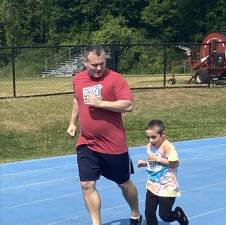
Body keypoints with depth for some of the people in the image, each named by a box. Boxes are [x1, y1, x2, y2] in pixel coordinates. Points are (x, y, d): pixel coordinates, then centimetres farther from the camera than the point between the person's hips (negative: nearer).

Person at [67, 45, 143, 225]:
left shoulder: (115, 78, -12)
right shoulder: (77, 80, 5)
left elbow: (128, 105, -20)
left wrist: (101, 103, -25)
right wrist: (72, 122, 21)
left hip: (114, 145, -4)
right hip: (86, 145, 4)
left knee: (124, 184, 13)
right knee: (87, 185, -3)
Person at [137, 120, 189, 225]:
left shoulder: (167, 146, -19)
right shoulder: (149, 146, 3)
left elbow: (174, 163, -25)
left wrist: (157, 159, -24)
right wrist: (144, 163, -3)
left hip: (167, 188, -6)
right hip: (152, 186, 6)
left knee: (165, 216, 3)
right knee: (149, 214, 5)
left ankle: (179, 214, 35)